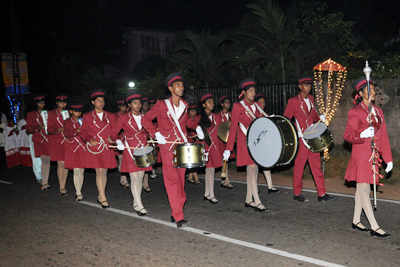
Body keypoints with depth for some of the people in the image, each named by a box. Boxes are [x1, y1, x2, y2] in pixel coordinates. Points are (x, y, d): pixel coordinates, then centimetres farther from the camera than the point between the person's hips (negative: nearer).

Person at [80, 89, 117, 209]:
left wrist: (112, 139, -6)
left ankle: (100, 196, 21)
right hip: (94, 148, -3)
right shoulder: (87, 116, 3)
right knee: (100, 171, -7)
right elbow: (83, 133, 4)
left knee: (104, 172, 7)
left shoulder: (110, 116, 10)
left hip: (107, 148, 3)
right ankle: (103, 198, -3)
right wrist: (90, 140, -14)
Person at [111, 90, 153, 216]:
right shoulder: (124, 118, -2)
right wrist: (118, 142, -20)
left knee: (140, 178, 7)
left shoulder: (144, 117, 10)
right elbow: (114, 133, -1)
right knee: (135, 178, -8)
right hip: (130, 149, -4)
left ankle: (135, 204, 18)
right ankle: (140, 206, -6)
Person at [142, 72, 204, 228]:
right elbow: (145, 120, -1)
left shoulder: (184, 105, 9)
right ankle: (178, 217, -8)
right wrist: (156, 134, -12)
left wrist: (196, 127, 7)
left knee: (180, 180, 7)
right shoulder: (162, 105, -5)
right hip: (168, 147, -5)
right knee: (172, 180, -7)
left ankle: (176, 212, 20)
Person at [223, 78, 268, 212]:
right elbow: (233, 128, -6)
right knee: (253, 169, -11)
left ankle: (249, 200, 16)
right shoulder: (238, 107, -4)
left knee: (252, 170, 8)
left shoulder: (256, 106, 14)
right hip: (245, 142, -6)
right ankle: (257, 202, -10)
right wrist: (228, 149, -8)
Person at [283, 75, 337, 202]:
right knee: (299, 166, 4)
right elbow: (285, 120, -8)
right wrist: (296, 132, -19)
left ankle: (322, 194, 12)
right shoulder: (293, 101, -8)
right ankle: (297, 194, 18)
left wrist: (320, 118, 1)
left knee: (316, 165, 7)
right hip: (301, 138, -6)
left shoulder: (310, 98, 12)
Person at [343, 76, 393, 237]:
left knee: (361, 190, 13)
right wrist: (362, 135, -31)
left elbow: (383, 136, 13)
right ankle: (374, 227, -2)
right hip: (361, 156, -7)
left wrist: (388, 158, 11)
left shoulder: (378, 111, 12)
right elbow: (347, 134, -12)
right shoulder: (355, 112, -8)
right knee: (364, 190, -4)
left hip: (373, 156, 7)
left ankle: (356, 222, 23)